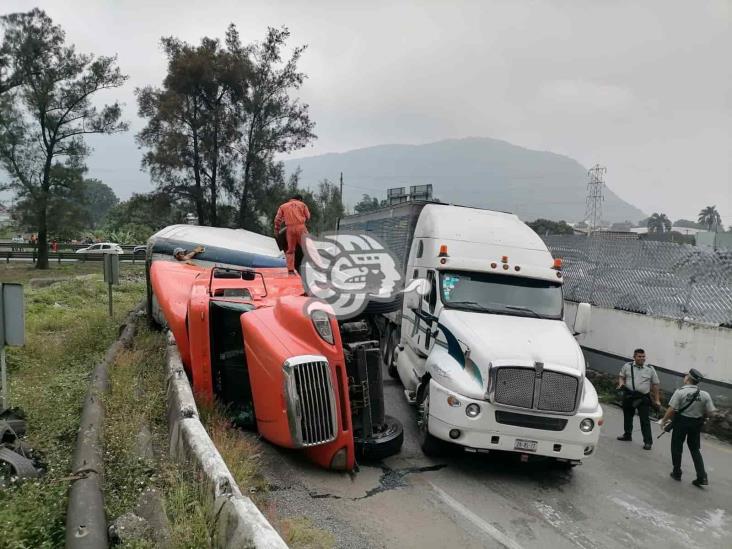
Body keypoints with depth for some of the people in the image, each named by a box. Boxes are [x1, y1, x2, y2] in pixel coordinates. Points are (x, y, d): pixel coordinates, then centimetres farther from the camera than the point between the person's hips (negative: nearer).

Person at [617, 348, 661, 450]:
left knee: (645, 420, -6)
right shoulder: (627, 366, 1)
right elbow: (621, 376, 15)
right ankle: (627, 435, 37)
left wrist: (657, 400, 0)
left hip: (643, 397, -3)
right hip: (628, 395, 3)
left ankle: (648, 441, 2)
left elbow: (655, 385, 2)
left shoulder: (650, 369, -2)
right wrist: (621, 383, -8)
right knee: (627, 416, 18)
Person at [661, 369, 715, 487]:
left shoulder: (680, 392, -18)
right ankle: (702, 477, 11)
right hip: (696, 423, 4)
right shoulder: (705, 395, -8)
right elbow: (710, 412, -5)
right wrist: (700, 418, 15)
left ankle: (677, 473, 24)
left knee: (676, 447, 14)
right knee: (695, 449, 17)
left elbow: (671, 410, -18)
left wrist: (664, 420, -2)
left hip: (681, 421, -4)